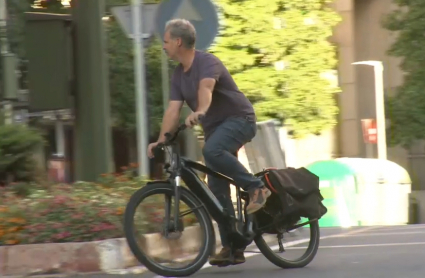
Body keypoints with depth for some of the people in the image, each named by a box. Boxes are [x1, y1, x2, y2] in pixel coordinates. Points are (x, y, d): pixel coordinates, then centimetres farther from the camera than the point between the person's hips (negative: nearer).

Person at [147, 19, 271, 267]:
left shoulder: (207, 62, -18)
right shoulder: (179, 75, 6)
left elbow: (206, 88, -39)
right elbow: (173, 109, -2)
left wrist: (200, 112, -58)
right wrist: (162, 140, -15)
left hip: (239, 118, -8)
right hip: (214, 126, 8)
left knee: (212, 151, -38)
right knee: (217, 188, 2)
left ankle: (256, 187, -23)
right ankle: (232, 249, 6)